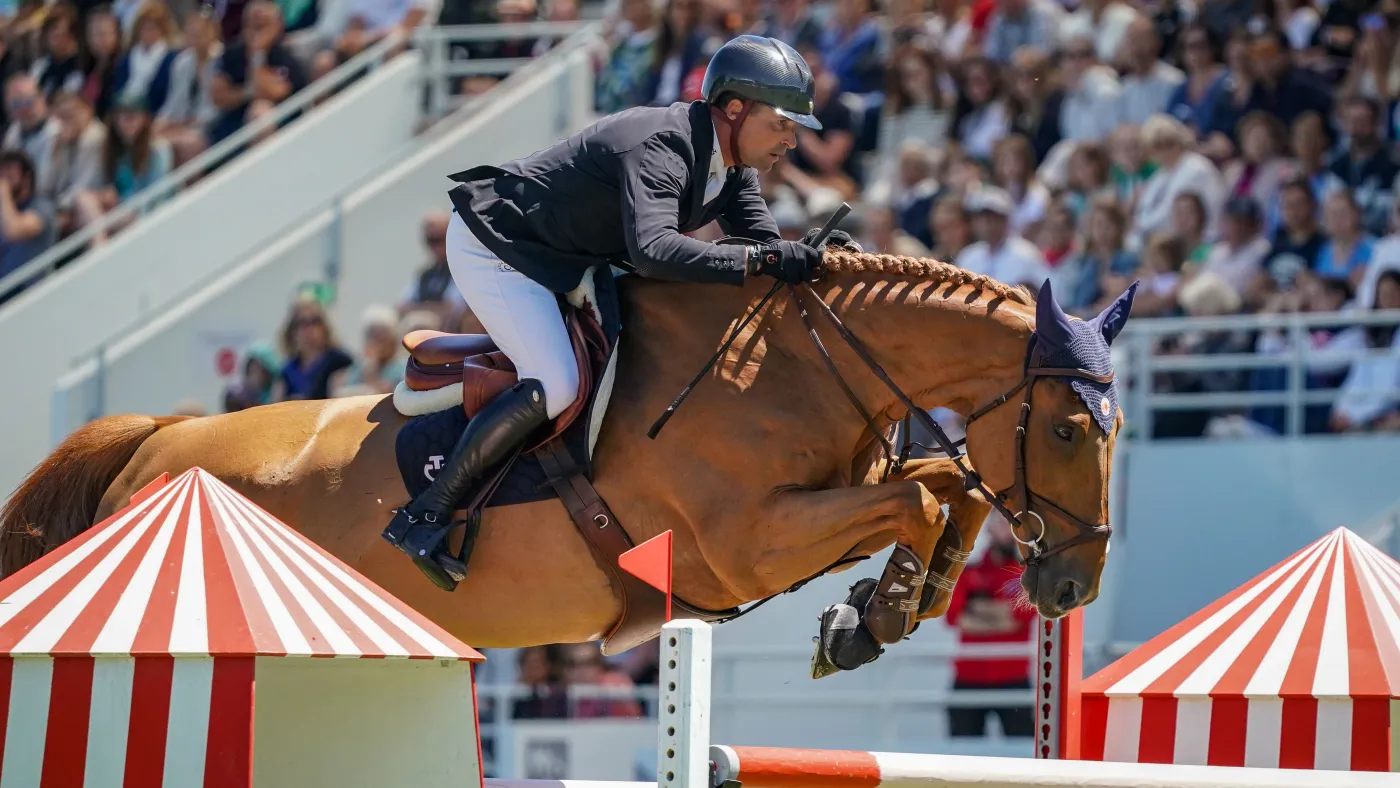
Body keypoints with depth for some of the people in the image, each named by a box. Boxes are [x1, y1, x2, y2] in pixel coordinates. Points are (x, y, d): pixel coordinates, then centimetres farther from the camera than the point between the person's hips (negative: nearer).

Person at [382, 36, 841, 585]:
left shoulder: (732, 166, -2)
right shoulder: (660, 148, -32)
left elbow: (763, 241, 1)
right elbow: (652, 250, -47)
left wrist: (811, 256, -21)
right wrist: (758, 259, -48)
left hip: (567, 260, 10)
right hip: (492, 245, -10)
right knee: (555, 385, -24)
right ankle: (424, 514, -17)